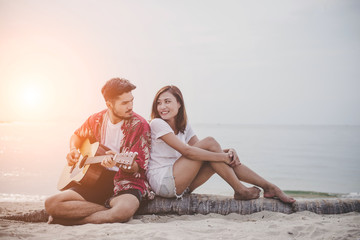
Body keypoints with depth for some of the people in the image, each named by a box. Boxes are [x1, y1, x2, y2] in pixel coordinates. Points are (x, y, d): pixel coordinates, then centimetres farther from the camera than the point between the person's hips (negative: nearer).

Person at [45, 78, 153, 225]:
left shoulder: (139, 125, -8)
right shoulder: (96, 120, 5)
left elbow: (137, 167, -11)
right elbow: (78, 135, 28)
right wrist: (73, 150, 5)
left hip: (126, 181, -4)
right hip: (97, 180, 4)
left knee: (125, 210, -40)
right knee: (51, 204, -15)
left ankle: (67, 220, -18)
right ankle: (109, 210, -14)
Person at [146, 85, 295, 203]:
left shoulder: (183, 126, 13)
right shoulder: (157, 124, -12)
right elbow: (187, 151, -21)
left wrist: (227, 153, -14)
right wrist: (222, 156, -22)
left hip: (179, 183, 7)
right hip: (162, 182, -7)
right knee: (209, 142, -19)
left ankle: (269, 187, -2)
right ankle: (240, 190, -14)